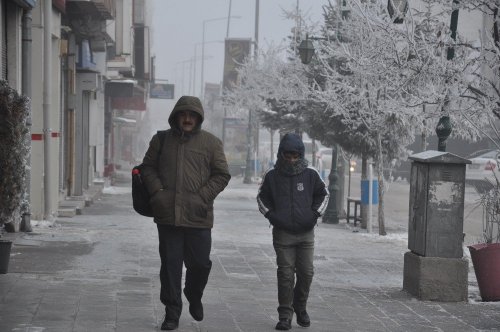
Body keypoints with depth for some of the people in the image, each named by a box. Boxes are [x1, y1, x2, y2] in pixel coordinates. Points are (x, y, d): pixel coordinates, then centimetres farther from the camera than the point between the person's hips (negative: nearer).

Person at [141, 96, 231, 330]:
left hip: (198, 217, -1)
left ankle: (194, 298, 36)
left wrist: (204, 197, -8)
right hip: (167, 215, 1)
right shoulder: (161, 140, 10)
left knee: (200, 263, 5)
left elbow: (222, 175, 4)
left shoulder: (211, 143, 5)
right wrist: (157, 192, -4)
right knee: (170, 265, 4)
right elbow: (148, 168, 13)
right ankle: (172, 313, 13)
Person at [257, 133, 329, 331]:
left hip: (306, 233, 1)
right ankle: (285, 315, 2)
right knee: (285, 274, -3)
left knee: (306, 272, 3)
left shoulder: (310, 175, 2)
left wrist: (315, 214, 3)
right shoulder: (272, 176, 0)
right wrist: (271, 216, -2)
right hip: (282, 233, -1)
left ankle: (300, 308, 24)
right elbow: (262, 198, 12)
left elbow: (323, 195, 15)